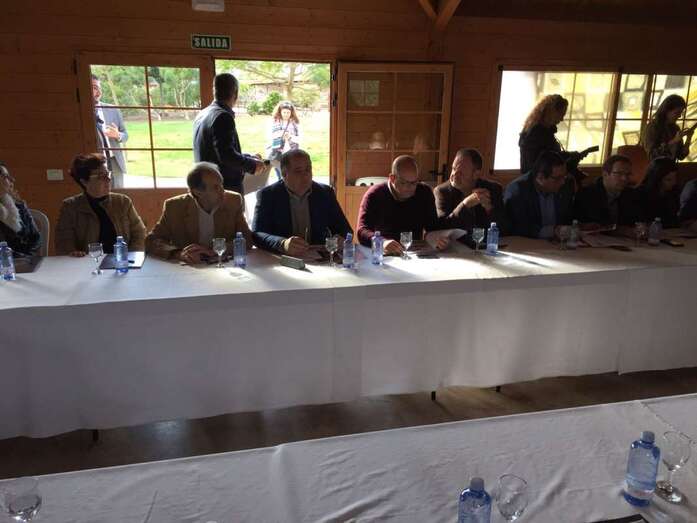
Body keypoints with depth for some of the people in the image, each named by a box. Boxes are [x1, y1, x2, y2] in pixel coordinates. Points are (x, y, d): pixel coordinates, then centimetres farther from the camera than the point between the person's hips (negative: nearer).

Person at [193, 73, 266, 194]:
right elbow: (226, 155, -23)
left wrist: (249, 158, 22)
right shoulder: (223, 117, -15)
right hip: (227, 187, -9)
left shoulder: (202, 115, 12)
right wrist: (252, 165, -8)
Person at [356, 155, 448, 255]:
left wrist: (439, 239, -19)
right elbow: (362, 231, -18)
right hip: (383, 255, -3)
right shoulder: (374, 195, -8)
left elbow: (433, 227, 5)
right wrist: (382, 243, -39)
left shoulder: (425, 193, 4)